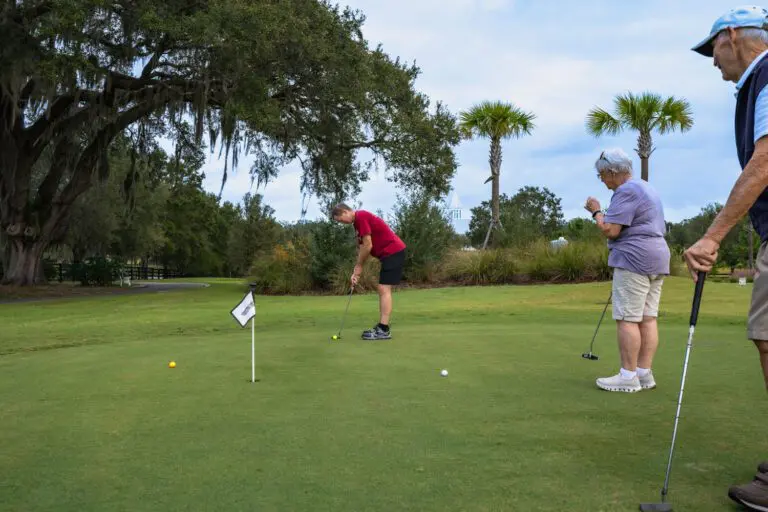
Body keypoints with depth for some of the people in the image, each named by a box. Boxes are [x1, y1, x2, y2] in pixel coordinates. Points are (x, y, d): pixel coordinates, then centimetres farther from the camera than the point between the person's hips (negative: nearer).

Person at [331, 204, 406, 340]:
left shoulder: (361, 217, -14)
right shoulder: (359, 221, 17)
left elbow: (368, 246, -17)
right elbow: (363, 248, 17)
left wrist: (358, 267, -5)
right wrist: (356, 271, 11)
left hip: (393, 252, -10)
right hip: (390, 253, 10)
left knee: (384, 290, -11)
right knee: (383, 290, 11)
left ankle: (384, 330, -10)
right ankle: (381, 327, 14)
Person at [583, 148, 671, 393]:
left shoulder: (627, 191, -12)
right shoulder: (646, 188, 22)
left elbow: (610, 230, -18)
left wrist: (596, 211, -1)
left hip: (634, 261, -10)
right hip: (656, 259, 10)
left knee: (627, 319, -7)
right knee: (647, 318, 7)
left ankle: (628, 376, -5)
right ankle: (644, 373, 9)